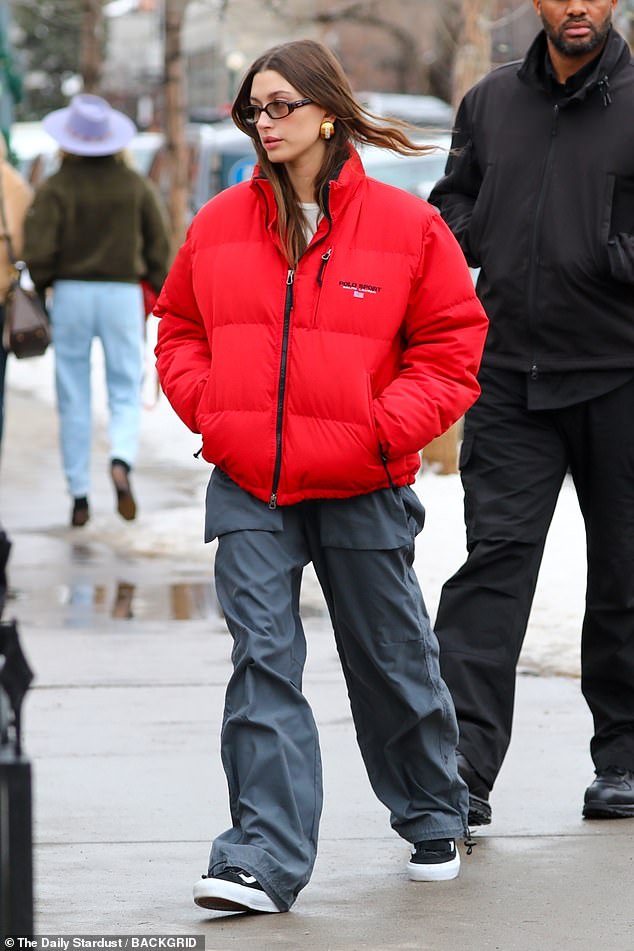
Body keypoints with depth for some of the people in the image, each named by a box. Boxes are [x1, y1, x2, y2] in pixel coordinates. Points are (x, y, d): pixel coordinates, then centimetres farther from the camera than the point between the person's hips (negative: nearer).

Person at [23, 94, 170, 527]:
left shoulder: (55, 187, -6)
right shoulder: (136, 185, 0)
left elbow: (39, 250, -12)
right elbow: (159, 246, 3)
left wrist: (40, 288, 6)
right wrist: (158, 293, 14)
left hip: (71, 295, -1)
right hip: (122, 293, 1)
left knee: (74, 399, 8)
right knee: (126, 393, 6)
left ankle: (79, 496, 10)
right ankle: (122, 461, -22)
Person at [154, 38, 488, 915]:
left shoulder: (406, 225, -4)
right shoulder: (219, 224, 5)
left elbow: (453, 346, -1)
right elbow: (179, 328, 17)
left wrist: (388, 428, -12)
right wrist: (208, 407, 0)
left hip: (362, 488, -1)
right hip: (248, 487, 2)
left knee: (392, 660, 12)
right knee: (262, 660, -9)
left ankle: (433, 819, 34)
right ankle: (264, 858, -12)